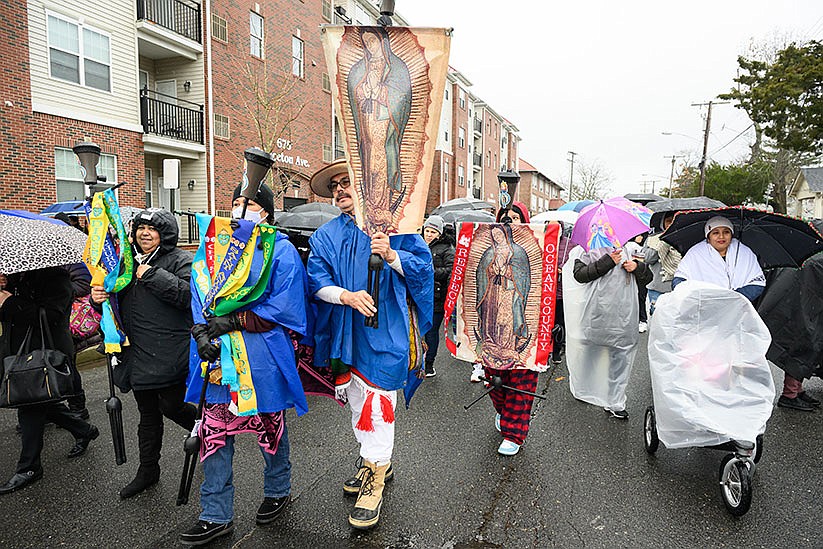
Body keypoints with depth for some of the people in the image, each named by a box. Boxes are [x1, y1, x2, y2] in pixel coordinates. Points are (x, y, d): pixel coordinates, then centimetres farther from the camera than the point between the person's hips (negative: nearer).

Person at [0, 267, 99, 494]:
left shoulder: (56, 276, -14)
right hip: (21, 352, 8)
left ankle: (29, 468, 13)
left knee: (30, 408, -1)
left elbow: (49, 316, -25)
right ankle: (84, 430, 34)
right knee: (42, 402, 16)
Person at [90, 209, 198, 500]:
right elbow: (116, 302, 22)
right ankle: (147, 471, 32)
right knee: (147, 414, 17)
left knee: (171, 406, -3)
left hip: (170, 354, -7)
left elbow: (189, 295, -24)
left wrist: (152, 275, -22)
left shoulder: (181, 260, -7)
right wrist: (98, 297, 0)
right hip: (138, 355, 7)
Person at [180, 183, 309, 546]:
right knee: (215, 431, 7)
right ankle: (216, 516, 24)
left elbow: (284, 308, -13)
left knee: (270, 427, 14)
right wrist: (201, 330, -12)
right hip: (218, 355, 4)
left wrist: (233, 320, -18)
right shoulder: (213, 246, 11)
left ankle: (278, 491, 39)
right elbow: (199, 293, 6)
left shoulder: (280, 249, -5)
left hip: (264, 357, -4)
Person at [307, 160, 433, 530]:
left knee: (377, 402, -3)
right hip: (345, 330, 5)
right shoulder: (326, 236, 9)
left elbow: (422, 264, -5)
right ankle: (374, 463, 37)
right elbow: (316, 281, -1)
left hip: (384, 330, -5)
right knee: (356, 399, 15)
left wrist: (391, 255, -24)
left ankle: (374, 482, 14)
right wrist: (347, 296, -19)